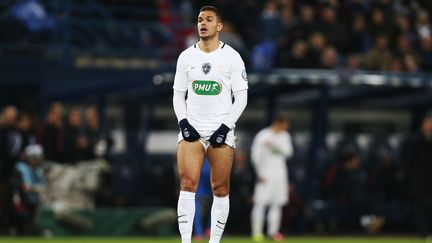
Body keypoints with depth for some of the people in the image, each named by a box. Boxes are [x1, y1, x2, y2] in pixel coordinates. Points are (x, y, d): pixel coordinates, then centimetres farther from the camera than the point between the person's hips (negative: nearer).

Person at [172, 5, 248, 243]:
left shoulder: (231, 57, 1)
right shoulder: (186, 57, 9)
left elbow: (241, 97, 1)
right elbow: (178, 94, 14)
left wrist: (226, 126, -9)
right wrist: (183, 122, -2)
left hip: (221, 131, -1)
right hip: (191, 129, 1)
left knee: (220, 189, -2)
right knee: (187, 183, -12)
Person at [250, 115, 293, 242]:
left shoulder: (284, 136, 11)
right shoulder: (262, 136, -7)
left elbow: (288, 152, -1)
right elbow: (255, 155, -9)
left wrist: (275, 144, -15)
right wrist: (259, 173, -13)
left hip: (280, 173, 6)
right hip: (265, 173, -6)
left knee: (277, 203, 3)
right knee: (260, 203, -8)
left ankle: (273, 231, 6)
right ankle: (257, 232, -8)